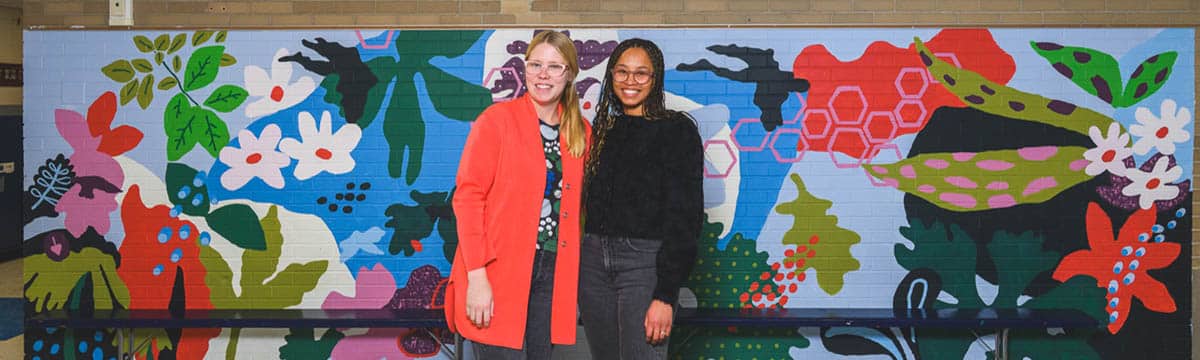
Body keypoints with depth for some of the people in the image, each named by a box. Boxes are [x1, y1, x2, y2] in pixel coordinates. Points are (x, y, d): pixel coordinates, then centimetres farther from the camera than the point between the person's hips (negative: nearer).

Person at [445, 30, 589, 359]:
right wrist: (476, 276, -15)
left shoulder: (581, 132, 9)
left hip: (553, 274, 5)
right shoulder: (497, 119, -5)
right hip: (497, 274, -5)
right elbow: (468, 196, -9)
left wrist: (571, 271, 6)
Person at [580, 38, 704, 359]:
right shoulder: (605, 129, 14)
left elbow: (685, 215, -10)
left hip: (645, 260, -5)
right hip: (594, 260, 6)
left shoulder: (677, 129, -3)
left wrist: (666, 294, -16)